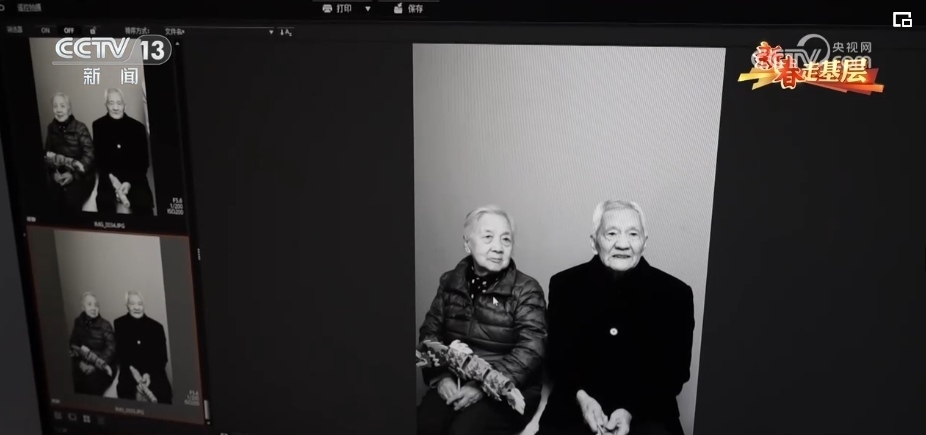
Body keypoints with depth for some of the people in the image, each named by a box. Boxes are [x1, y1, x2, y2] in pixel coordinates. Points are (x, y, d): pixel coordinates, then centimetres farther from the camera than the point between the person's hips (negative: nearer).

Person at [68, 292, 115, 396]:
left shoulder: (104, 325, -9)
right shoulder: (78, 322, 3)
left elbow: (111, 349, -11)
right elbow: (72, 344, 6)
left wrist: (95, 365, -18)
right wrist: (80, 362, -9)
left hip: (99, 373, -3)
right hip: (81, 372, 3)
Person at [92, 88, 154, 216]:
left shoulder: (138, 127, 1)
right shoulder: (98, 126, 4)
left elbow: (143, 161, 1)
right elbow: (98, 156, 2)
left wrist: (130, 182, -14)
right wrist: (110, 177, -16)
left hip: (134, 178, 0)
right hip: (109, 177, 0)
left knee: (144, 205, -27)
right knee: (105, 201, -30)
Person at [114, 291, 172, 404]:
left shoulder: (156, 327, 8)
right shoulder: (119, 325, 8)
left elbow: (162, 357, 5)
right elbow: (117, 353, 1)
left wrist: (149, 374, -12)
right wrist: (131, 369, -15)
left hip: (153, 375, 1)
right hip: (128, 374, -1)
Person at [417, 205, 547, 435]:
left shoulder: (526, 290, -3)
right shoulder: (450, 282, 9)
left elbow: (530, 350, -10)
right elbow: (430, 332, 9)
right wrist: (441, 376, -9)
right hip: (454, 383, 3)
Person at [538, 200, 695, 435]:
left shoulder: (675, 294, -1)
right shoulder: (565, 285, 2)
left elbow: (675, 370, 1)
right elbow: (558, 356, 6)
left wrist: (632, 411, -13)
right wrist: (580, 396, -13)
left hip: (646, 411, 0)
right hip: (576, 407, 0)